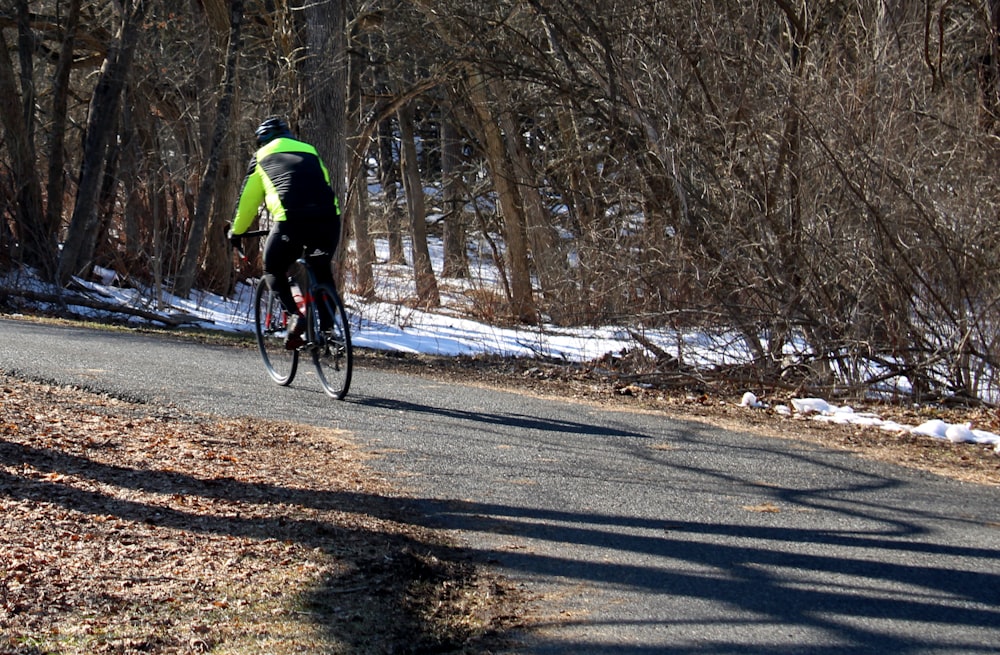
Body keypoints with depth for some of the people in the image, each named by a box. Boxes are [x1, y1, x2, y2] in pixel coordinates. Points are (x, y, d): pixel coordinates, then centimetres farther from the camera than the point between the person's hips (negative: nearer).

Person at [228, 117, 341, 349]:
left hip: (291, 219, -3)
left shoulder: (262, 157, 22)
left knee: (273, 269, 18)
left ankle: (294, 315, -4)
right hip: (329, 217, 3)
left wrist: (236, 232, 38)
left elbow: (248, 199, 25)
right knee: (322, 269, 25)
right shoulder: (310, 151, 31)